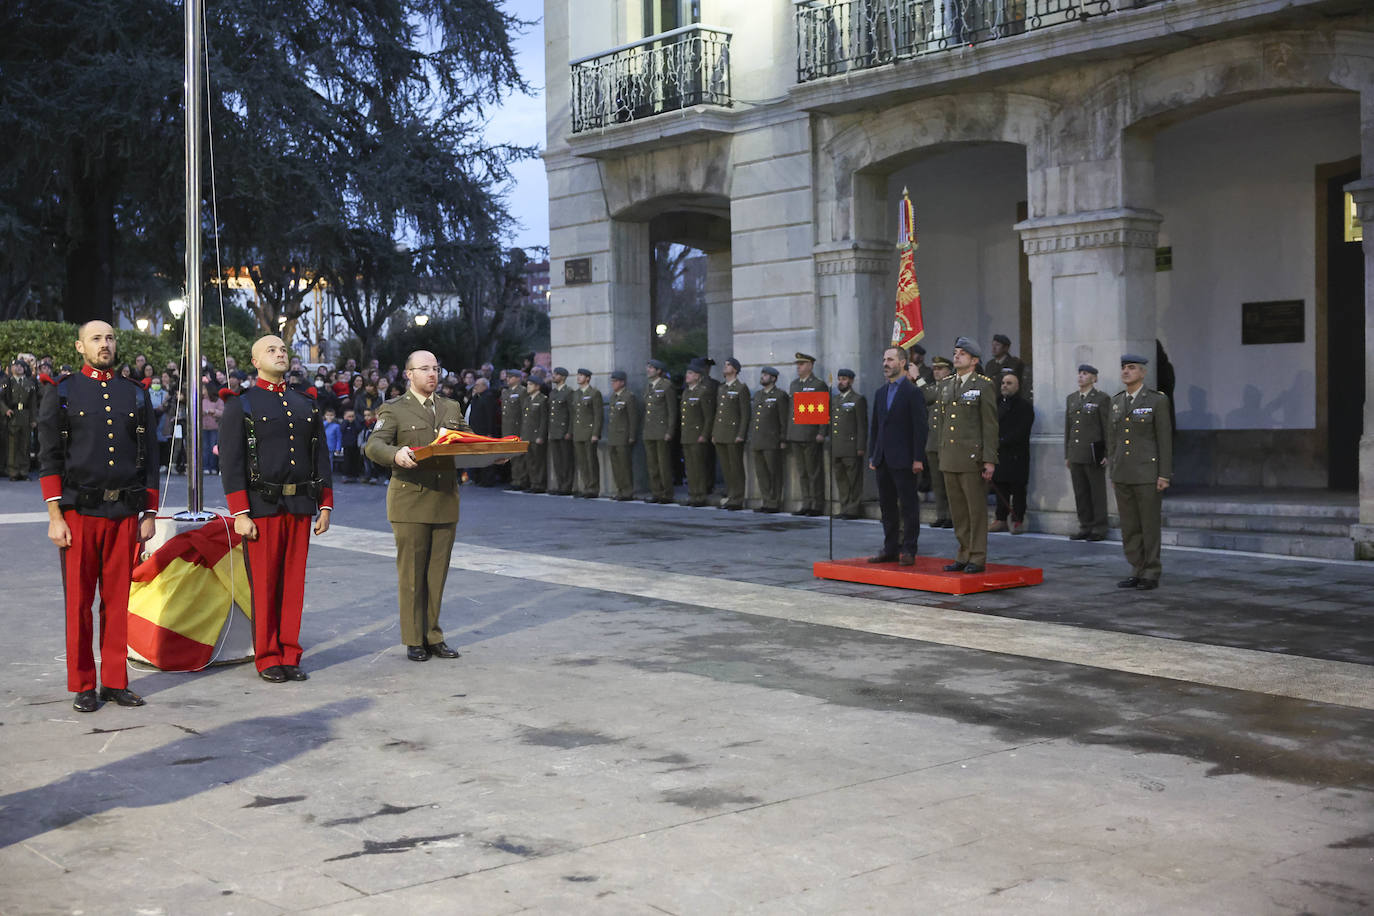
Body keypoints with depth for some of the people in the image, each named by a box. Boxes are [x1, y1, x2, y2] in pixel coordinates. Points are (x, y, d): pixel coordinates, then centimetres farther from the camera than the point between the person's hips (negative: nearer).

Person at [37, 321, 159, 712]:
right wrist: (55, 516, -8)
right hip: (79, 513, -3)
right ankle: (82, 686, 10)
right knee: (79, 602, 1)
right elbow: (49, 459, -1)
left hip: (125, 514, 3)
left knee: (118, 601, 7)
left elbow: (149, 459, 13)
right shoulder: (60, 393, 3)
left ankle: (115, 681, 15)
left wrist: (149, 514, 7)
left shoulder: (136, 394, 12)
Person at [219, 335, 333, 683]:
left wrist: (325, 507, 8)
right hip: (261, 508, -4)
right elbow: (231, 462, -6)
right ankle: (267, 659, 9)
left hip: (300, 508, 4)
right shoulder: (240, 405, 0)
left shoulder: (307, 404, 14)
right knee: (263, 585, 0)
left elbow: (321, 457, 15)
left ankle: (289, 655, 14)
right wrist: (240, 515, -13)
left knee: (294, 583, 7)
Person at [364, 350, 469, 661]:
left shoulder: (451, 408, 17)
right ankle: (414, 640, 8)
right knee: (411, 573, 0)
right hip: (410, 503, -4)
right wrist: (396, 454, -34)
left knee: (438, 572, 7)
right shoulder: (394, 410, 2)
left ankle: (433, 636, 15)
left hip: (445, 502, 4)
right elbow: (374, 445, -12)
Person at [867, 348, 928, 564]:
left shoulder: (913, 392, -7)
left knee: (908, 506, -2)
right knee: (886, 506, 10)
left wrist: (918, 459, -15)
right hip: (883, 460, 7)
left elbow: (920, 427, -11)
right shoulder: (880, 393, 15)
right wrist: (872, 456, 12)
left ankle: (908, 550, 2)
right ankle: (890, 548, 17)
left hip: (903, 460, -7)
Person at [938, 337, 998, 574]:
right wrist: (942, 455, 16)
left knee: (977, 509, -2)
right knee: (957, 510, 9)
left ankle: (977, 558, 3)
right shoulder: (947, 387, 16)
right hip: (950, 459, 6)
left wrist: (989, 460, -13)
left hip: (972, 457, -6)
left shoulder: (983, 385, -4)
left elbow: (990, 425, -8)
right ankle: (964, 556, 16)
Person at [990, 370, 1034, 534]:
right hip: (999, 454, 6)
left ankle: (1018, 520, 3)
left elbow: (1020, 433, -13)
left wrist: (1001, 442, -16)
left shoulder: (1024, 406, -4)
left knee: (1018, 490, -1)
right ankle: (1001, 520, 14)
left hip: (1016, 455, -6)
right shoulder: (997, 403, 15)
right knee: (1000, 488, 8)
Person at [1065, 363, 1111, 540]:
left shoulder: (1102, 398, -2)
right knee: (1080, 493, 8)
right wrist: (1067, 455, 15)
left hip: (1094, 454, -6)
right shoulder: (1071, 399, 15)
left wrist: (1108, 454, -11)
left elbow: (1108, 427, -5)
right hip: (1076, 455, 6)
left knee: (1097, 492, 0)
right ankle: (1085, 528, 15)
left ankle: (1099, 530, 5)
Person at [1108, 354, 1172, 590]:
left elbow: (1164, 438, -8)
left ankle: (1152, 574, 9)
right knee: (1129, 527, 8)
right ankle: (1137, 571, 16)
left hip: (1148, 473, -5)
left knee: (1150, 525, 0)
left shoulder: (1157, 401, -7)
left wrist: (1164, 475, -12)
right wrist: (1113, 472, 11)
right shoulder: (1117, 400, 9)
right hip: (1123, 473, 5)